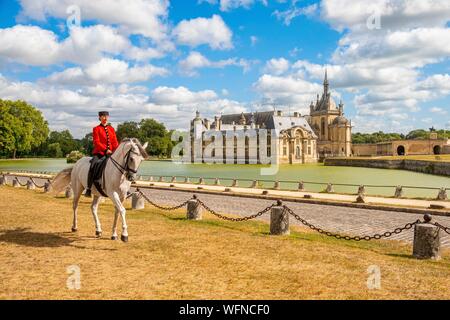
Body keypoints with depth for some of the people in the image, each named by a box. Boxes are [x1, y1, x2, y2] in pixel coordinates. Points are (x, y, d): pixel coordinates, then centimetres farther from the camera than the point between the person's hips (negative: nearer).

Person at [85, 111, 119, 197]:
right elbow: (97, 142, -8)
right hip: (99, 153, -4)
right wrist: (106, 150, -21)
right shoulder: (96, 129, 3)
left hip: (111, 153, 4)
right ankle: (88, 189, -23)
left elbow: (115, 142, 12)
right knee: (94, 165, -29)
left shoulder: (111, 129, 15)